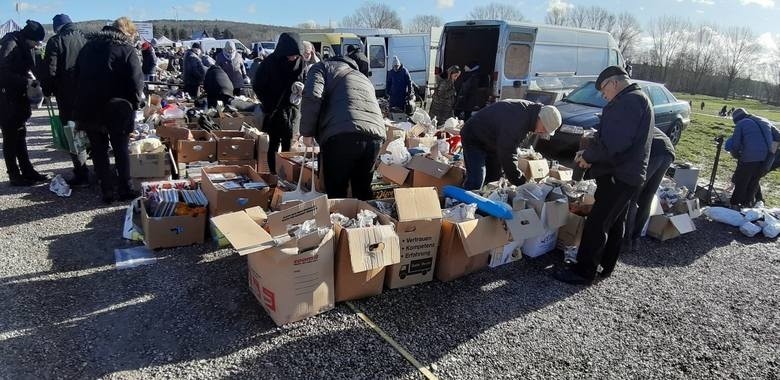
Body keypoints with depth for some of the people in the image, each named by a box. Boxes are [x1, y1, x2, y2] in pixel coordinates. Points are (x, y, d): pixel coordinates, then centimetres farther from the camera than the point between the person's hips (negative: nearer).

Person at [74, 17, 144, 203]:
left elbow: (77, 76, 14)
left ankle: (107, 190, 15)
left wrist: (84, 101, 18)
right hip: (116, 111, -4)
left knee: (99, 150, 12)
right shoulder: (126, 50, -8)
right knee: (121, 149, 11)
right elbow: (136, 82, -16)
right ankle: (124, 189, 15)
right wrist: (135, 103, -2)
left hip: (88, 109, 4)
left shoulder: (89, 45, 10)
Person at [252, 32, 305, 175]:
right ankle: (274, 174, 7)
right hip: (275, 110, -2)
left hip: (294, 108, 2)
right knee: (274, 144, 1)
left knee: (288, 144, 6)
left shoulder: (301, 62, -2)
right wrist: (268, 104, -7)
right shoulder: (271, 62, -9)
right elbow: (257, 85, -2)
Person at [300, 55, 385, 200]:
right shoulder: (364, 78, 37)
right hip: (376, 135, 6)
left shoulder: (323, 67, 18)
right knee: (363, 190, 20)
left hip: (341, 135, -6)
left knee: (336, 193, 5)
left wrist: (307, 132, 7)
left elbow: (312, 97, -1)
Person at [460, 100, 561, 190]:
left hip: (491, 141, 10)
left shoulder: (530, 110, -7)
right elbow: (506, 155, -33)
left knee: (494, 177, 11)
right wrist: (521, 182, -26)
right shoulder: (515, 122, -38)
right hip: (474, 139, -10)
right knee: (476, 183, -19)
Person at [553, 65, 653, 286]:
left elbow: (614, 142, -27)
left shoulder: (629, 101, -17)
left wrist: (589, 156, -13)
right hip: (627, 175, 11)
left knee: (596, 225, -6)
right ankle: (606, 266, 32)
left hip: (618, 176, -11)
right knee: (615, 223, 19)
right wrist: (590, 151, 5)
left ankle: (584, 272, 2)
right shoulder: (636, 100, 18)